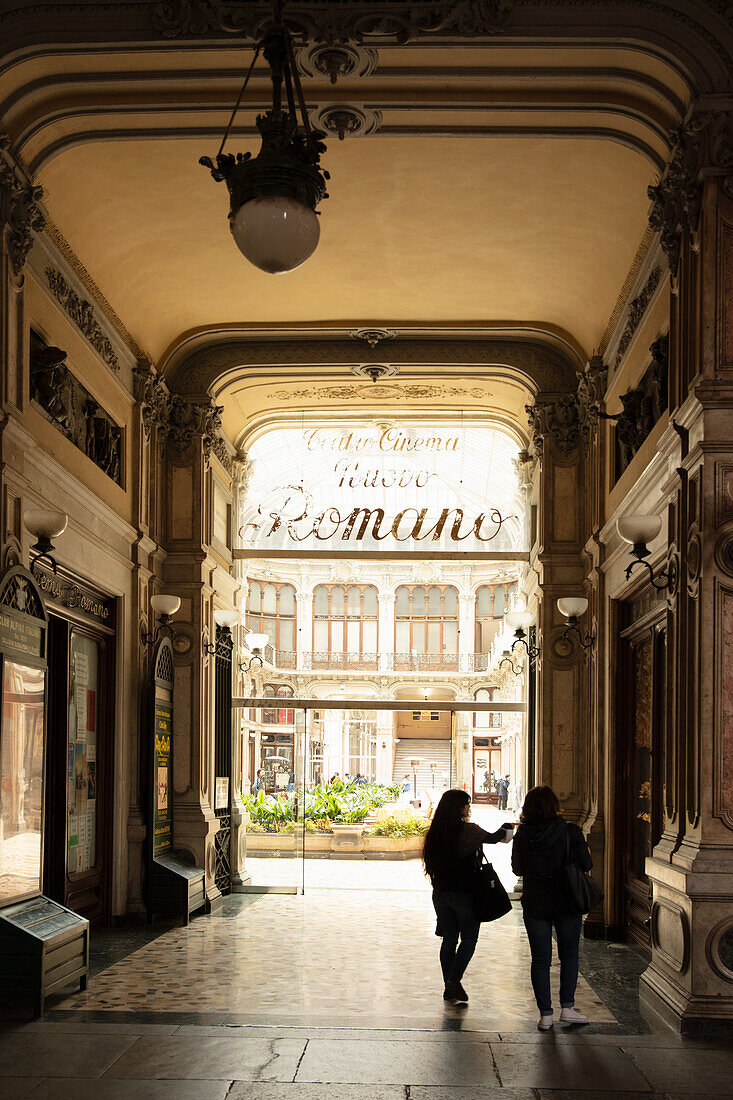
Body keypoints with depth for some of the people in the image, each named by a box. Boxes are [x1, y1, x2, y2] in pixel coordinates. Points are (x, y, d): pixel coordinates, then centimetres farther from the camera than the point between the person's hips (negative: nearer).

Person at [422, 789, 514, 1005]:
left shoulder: (435, 832, 2)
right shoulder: (468, 830, -14)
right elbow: (493, 838, 2)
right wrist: (506, 829, 23)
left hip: (441, 893, 5)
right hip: (464, 892, -5)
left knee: (449, 939, 12)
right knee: (469, 939, 7)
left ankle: (449, 988, 13)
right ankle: (454, 979, -8)